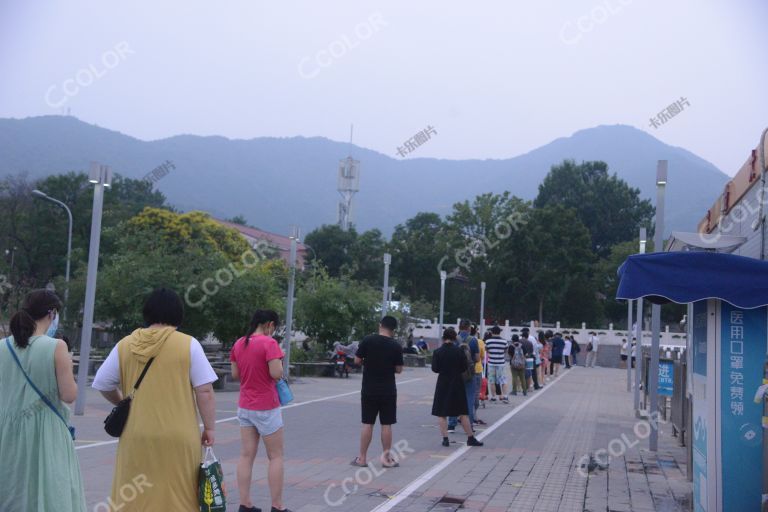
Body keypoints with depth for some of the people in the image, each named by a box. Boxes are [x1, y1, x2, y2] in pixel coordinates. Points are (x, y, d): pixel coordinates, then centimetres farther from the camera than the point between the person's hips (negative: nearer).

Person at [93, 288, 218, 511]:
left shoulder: (125, 345, 3)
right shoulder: (188, 344, -5)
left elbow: (103, 384, 10)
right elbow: (205, 391, -7)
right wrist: (209, 428, 1)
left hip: (136, 438, 3)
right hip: (178, 438, -2)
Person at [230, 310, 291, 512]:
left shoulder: (238, 344, 6)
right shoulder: (269, 343, -16)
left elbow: (235, 375, 10)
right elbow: (276, 374, -21)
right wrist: (279, 358, -3)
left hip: (245, 406, 7)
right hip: (266, 407, -6)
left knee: (246, 455, 7)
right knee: (276, 456, 4)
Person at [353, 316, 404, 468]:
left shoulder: (367, 340, -7)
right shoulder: (396, 346, -5)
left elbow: (357, 360, -2)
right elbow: (399, 369, -1)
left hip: (369, 389, 0)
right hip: (388, 390, 0)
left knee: (367, 424, 6)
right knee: (386, 424, 5)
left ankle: (362, 458, 11)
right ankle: (386, 458, 10)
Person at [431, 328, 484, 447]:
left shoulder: (437, 352, -8)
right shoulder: (459, 351, -7)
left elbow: (434, 368, -5)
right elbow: (465, 367, -3)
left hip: (443, 384, -1)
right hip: (457, 383, 1)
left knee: (442, 414, 7)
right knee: (463, 413, 9)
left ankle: (445, 439, 2)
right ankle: (470, 438, 12)